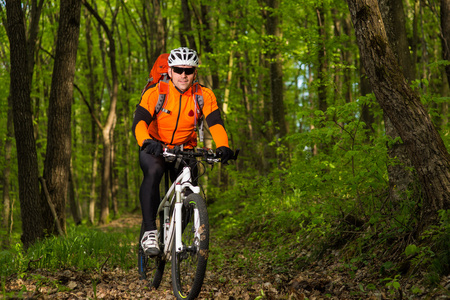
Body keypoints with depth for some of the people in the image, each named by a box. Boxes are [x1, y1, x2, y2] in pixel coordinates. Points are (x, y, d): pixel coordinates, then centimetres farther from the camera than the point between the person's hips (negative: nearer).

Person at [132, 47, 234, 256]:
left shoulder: (204, 96, -11)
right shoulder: (155, 93, -17)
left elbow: (215, 123, -22)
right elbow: (139, 122, -28)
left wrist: (223, 146, -43)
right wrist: (146, 142, -51)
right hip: (155, 149, -3)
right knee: (153, 172, -33)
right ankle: (149, 232, -33)